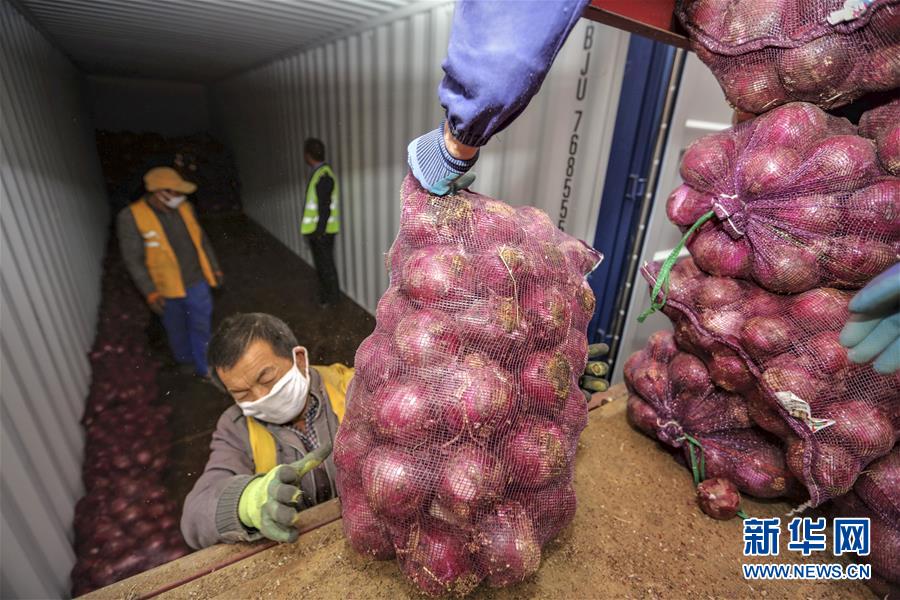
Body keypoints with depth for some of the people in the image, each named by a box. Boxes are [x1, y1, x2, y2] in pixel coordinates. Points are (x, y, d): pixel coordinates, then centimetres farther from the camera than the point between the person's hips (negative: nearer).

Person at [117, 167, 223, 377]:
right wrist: (150, 292, -15)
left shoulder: (183, 206, -2)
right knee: (177, 330, 18)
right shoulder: (130, 217, -14)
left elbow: (201, 239, 10)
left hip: (197, 282, 3)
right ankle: (185, 360, 44)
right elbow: (133, 259, -12)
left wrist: (214, 267, 13)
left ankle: (204, 369, 26)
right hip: (166, 290, -3)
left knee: (201, 327, 10)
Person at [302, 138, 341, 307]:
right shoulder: (317, 173, 12)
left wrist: (319, 233, -20)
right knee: (320, 264, 17)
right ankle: (324, 296, 29)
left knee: (326, 265, 1)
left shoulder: (324, 176, -18)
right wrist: (312, 231, 19)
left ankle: (332, 298, 14)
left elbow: (325, 208, -21)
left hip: (322, 231, -9)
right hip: (315, 230, 9)